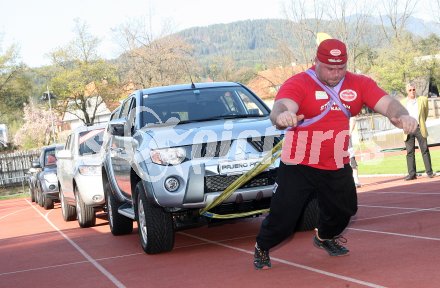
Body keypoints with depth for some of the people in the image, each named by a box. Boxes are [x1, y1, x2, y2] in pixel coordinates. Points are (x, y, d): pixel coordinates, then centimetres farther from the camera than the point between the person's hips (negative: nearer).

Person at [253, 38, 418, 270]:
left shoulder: (359, 84, -3)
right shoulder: (298, 84, -16)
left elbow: (387, 103, -15)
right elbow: (281, 107, -35)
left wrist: (401, 115, -39)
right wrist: (282, 115, -61)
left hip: (338, 168, 5)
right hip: (298, 167, -4)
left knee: (344, 209, 18)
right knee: (283, 219, -6)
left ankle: (324, 237, 52)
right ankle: (261, 248, 25)